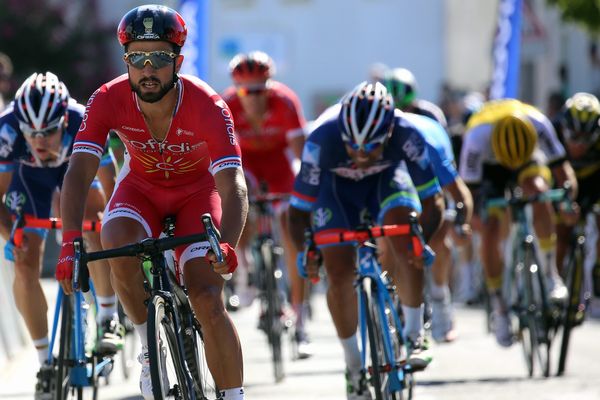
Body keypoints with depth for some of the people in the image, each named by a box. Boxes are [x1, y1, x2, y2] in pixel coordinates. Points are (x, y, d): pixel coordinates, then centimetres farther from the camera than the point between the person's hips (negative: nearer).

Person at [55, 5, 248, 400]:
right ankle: (150, 346, -9)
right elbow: (79, 172, -32)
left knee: (208, 301, -16)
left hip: (197, 191, -1)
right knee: (118, 245, -32)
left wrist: (226, 246, -58)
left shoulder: (207, 106, -32)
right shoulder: (109, 100, -27)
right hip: (141, 187, 2)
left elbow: (233, 185, -39)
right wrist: (70, 243, -47)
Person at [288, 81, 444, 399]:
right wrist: (303, 251, -46)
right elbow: (299, 206, -30)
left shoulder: (406, 135, -36)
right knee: (339, 272, -11)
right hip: (337, 183, 0)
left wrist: (424, 239, -45)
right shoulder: (322, 139, -39)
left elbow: (432, 198, -27)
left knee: (404, 236, -29)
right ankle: (353, 366, 9)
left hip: (387, 176, 0)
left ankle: (414, 333, -12)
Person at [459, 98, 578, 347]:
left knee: (538, 190, -33)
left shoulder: (538, 124, -36)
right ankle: (498, 308, 4)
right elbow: (469, 187, -30)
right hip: (489, 168, 0)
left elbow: (561, 168, -29)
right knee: (490, 233, -14)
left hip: (531, 160, 0)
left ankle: (550, 273, -25)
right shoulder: (476, 138, -39)